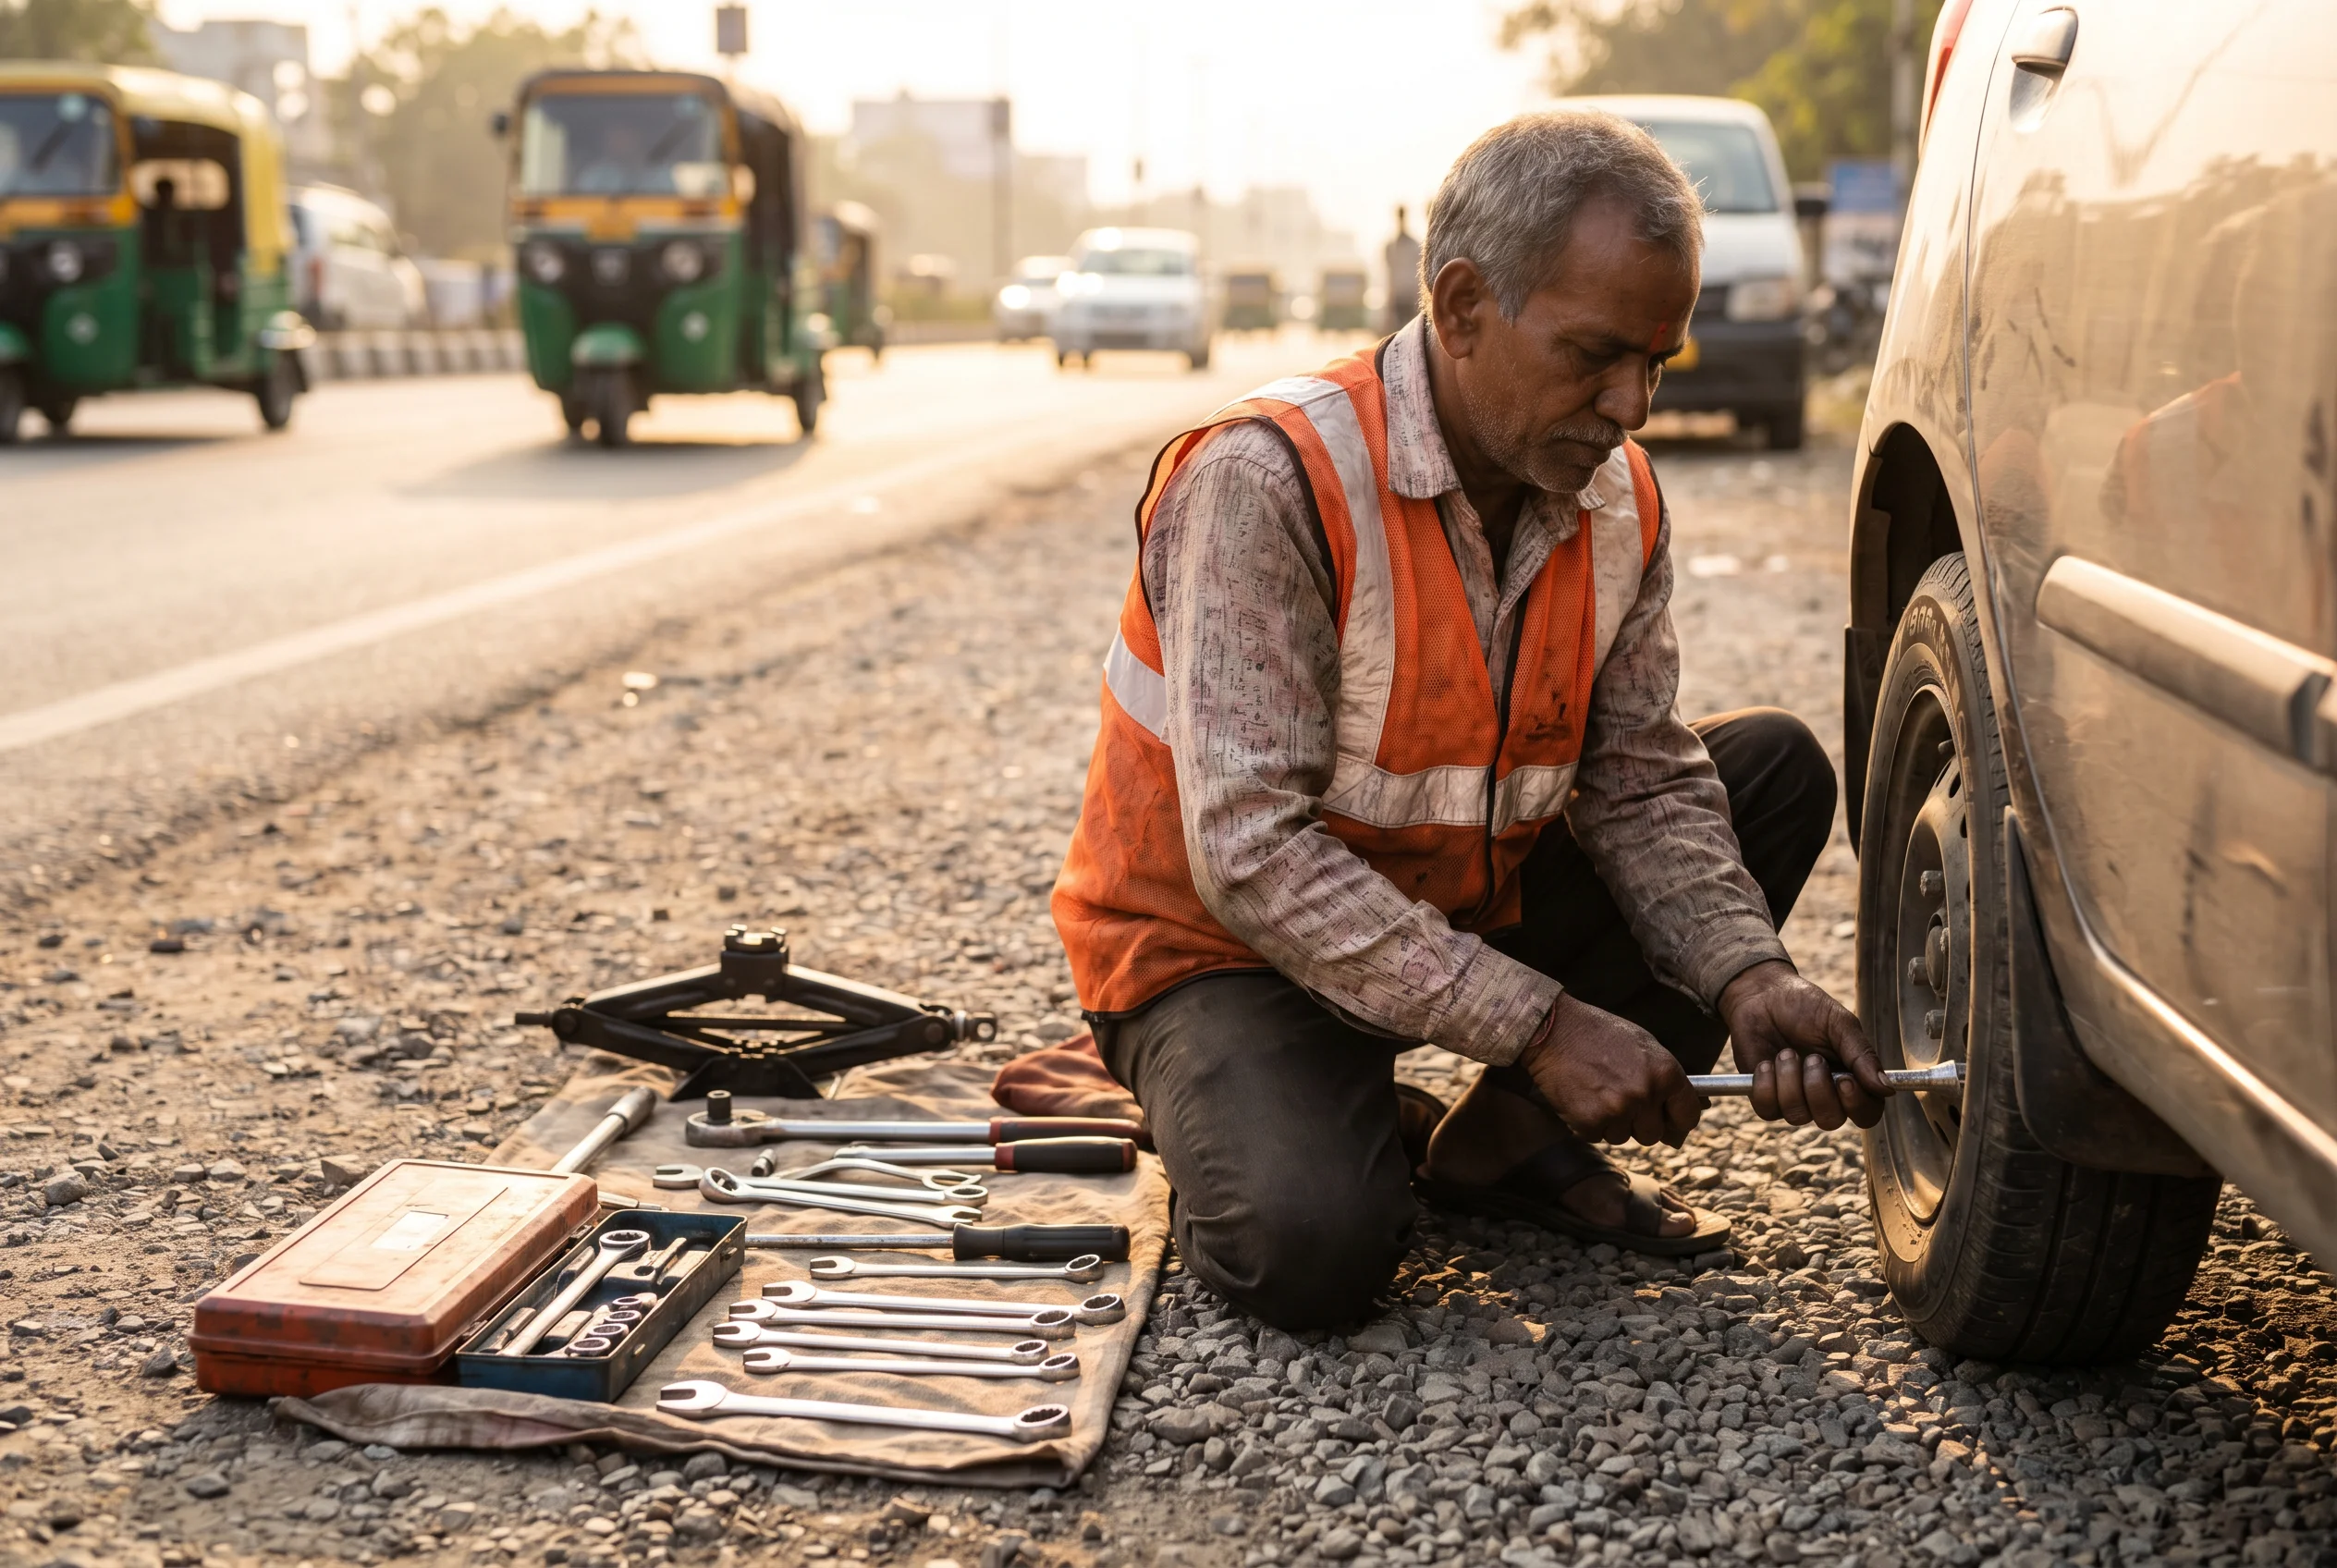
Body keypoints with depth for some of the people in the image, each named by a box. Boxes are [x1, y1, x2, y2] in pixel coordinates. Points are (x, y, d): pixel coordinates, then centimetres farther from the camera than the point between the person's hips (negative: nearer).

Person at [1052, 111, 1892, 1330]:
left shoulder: (1618, 506, -5)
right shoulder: (1269, 478, -28)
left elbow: (1641, 782, -3)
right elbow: (1250, 855, -31)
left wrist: (1747, 978, -23)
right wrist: (1538, 1023, -33)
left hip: (1467, 902, 7)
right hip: (1217, 943, -7)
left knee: (1777, 768, -4)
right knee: (1313, 1249, -33)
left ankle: (1509, 1141, 0)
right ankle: (1256, 1122, 5)